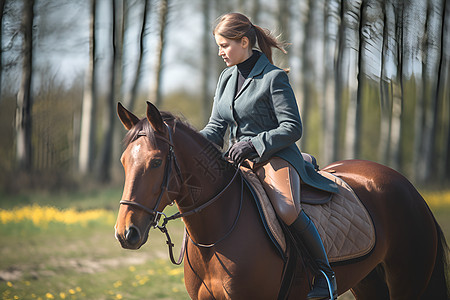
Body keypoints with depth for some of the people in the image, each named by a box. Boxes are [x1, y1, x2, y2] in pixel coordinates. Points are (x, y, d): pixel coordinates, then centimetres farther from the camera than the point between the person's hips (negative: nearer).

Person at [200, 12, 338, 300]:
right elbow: (216, 127, 15)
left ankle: (324, 271, -17)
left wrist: (254, 144, -21)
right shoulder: (227, 78, 14)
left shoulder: (274, 78, -8)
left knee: (288, 210, -33)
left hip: (276, 155, -8)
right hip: (240, 158, 8)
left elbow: (292, 128, -11)